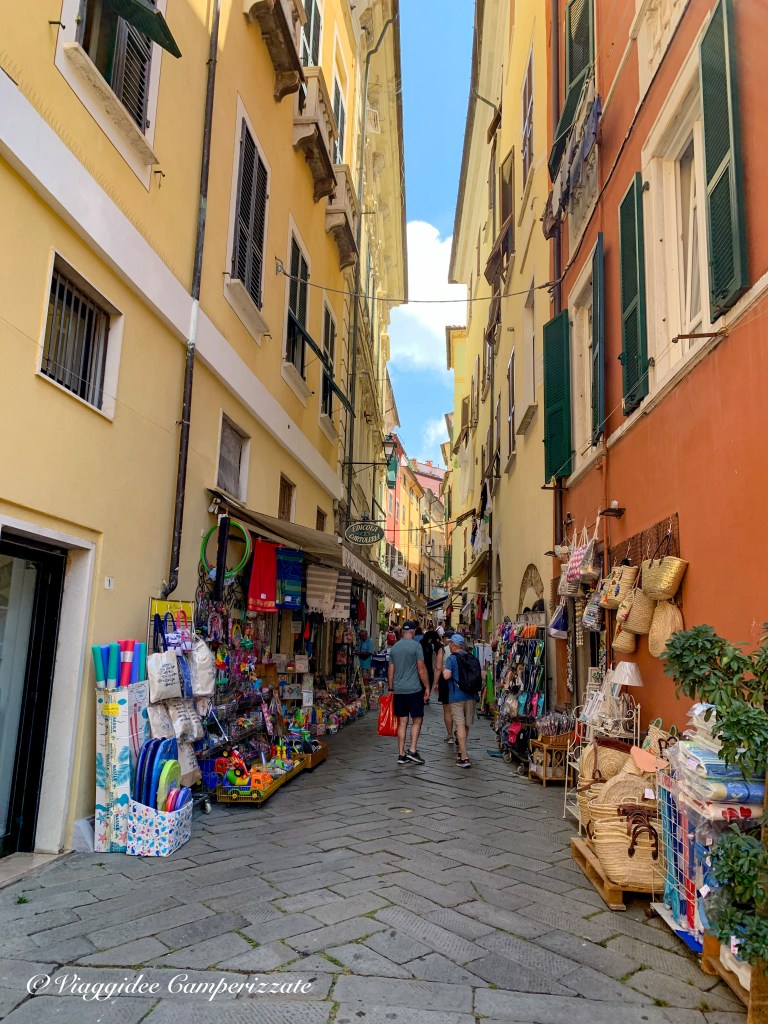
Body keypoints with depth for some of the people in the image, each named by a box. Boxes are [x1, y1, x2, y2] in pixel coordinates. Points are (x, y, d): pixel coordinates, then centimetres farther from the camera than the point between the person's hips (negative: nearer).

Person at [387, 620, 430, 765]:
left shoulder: (394, 648, 11)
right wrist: (427, 687, -1)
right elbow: (421, 669, -8)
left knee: (402, 722, 9)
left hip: (398, 691, 5)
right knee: (417, 720, 5)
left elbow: (390, 671, 14)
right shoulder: (416, 646, -6)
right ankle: (412, 750, -4)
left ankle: (401, 754, 9)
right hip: (414, 690, -5)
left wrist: (391, 689, 21)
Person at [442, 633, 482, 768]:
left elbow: (446, 675, -19)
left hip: (456, 696, -6)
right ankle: (461, 751, 33)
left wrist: (443, 669, 1)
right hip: (471, 696, 6)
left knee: (460, 725, -6)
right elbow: (481, 676, 9)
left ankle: (464, 758, -12)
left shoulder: (451, 658, -8)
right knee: (466, 725, 17)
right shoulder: (473, 658, 8)